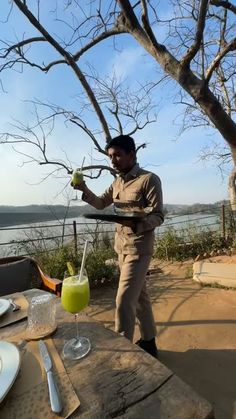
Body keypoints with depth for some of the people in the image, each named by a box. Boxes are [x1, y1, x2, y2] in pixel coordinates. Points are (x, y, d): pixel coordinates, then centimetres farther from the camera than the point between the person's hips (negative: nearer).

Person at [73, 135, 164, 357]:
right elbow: (100, 203, 18)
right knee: (139, 296, 18)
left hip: (138, 247, -7)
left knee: (124, 301, -6)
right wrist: (85, 190, 0)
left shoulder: (149, 179, -11)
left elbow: (158, 217, -13)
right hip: (121, 246, 7)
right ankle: (148, 341, 36)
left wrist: (137, 222, -34)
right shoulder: (117, 183, 11)